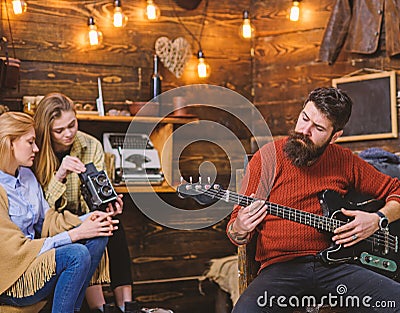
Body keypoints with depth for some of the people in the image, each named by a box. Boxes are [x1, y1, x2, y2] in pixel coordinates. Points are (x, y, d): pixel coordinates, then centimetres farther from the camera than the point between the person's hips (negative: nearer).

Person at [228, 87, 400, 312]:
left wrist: (378, 220, 2)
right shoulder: (268, 157, 2)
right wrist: (239, 231, -20)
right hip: (281, 267, -2)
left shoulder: (345, 161, 10)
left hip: (335, 263, 3)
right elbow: (237, 222, 5)